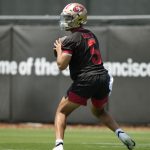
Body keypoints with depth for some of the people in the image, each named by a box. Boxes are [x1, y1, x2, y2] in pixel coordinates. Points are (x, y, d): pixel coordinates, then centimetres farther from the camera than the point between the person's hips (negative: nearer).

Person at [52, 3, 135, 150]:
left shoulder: (71, 40, -8)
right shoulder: (91, 35, 17)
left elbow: (62, 65, -14)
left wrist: (59, 49, 3)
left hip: (85, 80, -7)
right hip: (103, 78, 7)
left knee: (61, 111, 4)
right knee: (99, 111, 31)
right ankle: (121, 133, 11)